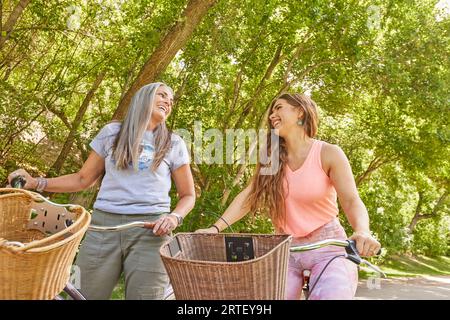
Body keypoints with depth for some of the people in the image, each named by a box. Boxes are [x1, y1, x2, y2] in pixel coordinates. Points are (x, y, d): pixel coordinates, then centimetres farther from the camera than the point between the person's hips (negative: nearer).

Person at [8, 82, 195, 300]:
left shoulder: (174, 144, 11)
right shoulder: (112, 133, 14)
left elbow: (188, 195, 12)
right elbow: (83, 179, 18)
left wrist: (175, 217, -9)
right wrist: (36, 183, 7)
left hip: (150, 230, -1)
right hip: (104, 226, 1)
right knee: (87, 295, 2)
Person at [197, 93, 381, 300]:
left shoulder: (329, 154, -9)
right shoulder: (272, 157, 3)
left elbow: (351, 201, -19)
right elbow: (248, 196, -3)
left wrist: (362, 232, -40)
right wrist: (216, 228, -16)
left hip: (327, 246, -3)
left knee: (332, 294, -24)